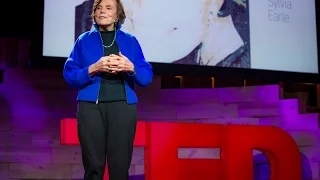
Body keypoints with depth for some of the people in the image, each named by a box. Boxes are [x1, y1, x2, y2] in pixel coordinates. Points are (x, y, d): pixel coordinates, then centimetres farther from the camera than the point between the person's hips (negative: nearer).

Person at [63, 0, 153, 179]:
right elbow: (69, 76, 2)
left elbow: (147, 78, 7)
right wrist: (94, 68, -13)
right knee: (93, 166, -1)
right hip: (91, 106, 0)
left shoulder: (130, 41, 11)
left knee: (120, 166, 0)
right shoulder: (84, 40, 10)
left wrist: (130, 67, -12)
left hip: (123, 106, 1)